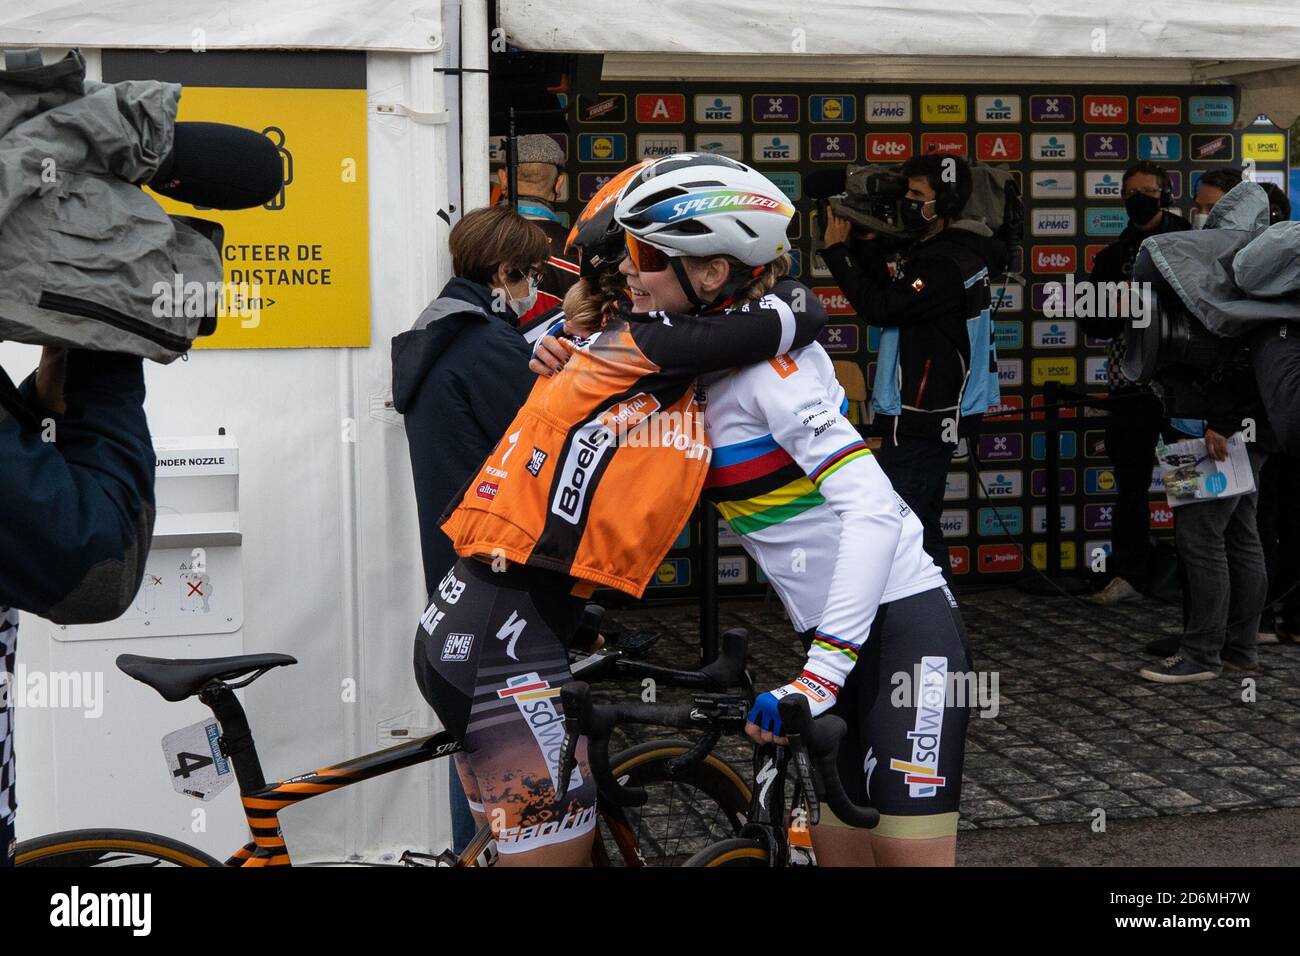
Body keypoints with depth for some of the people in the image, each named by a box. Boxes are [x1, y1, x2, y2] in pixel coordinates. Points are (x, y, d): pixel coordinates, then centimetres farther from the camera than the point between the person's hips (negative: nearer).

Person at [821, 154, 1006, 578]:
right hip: (928, 416, 11)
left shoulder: (948, 264, -18)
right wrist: (866, 243, 1)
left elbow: (880, 308, -21)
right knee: (921, 527, 17)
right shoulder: (938, 250, 14)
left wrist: (837, 250, -13)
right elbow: (888, 293, 14)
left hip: (922, 420, -11)